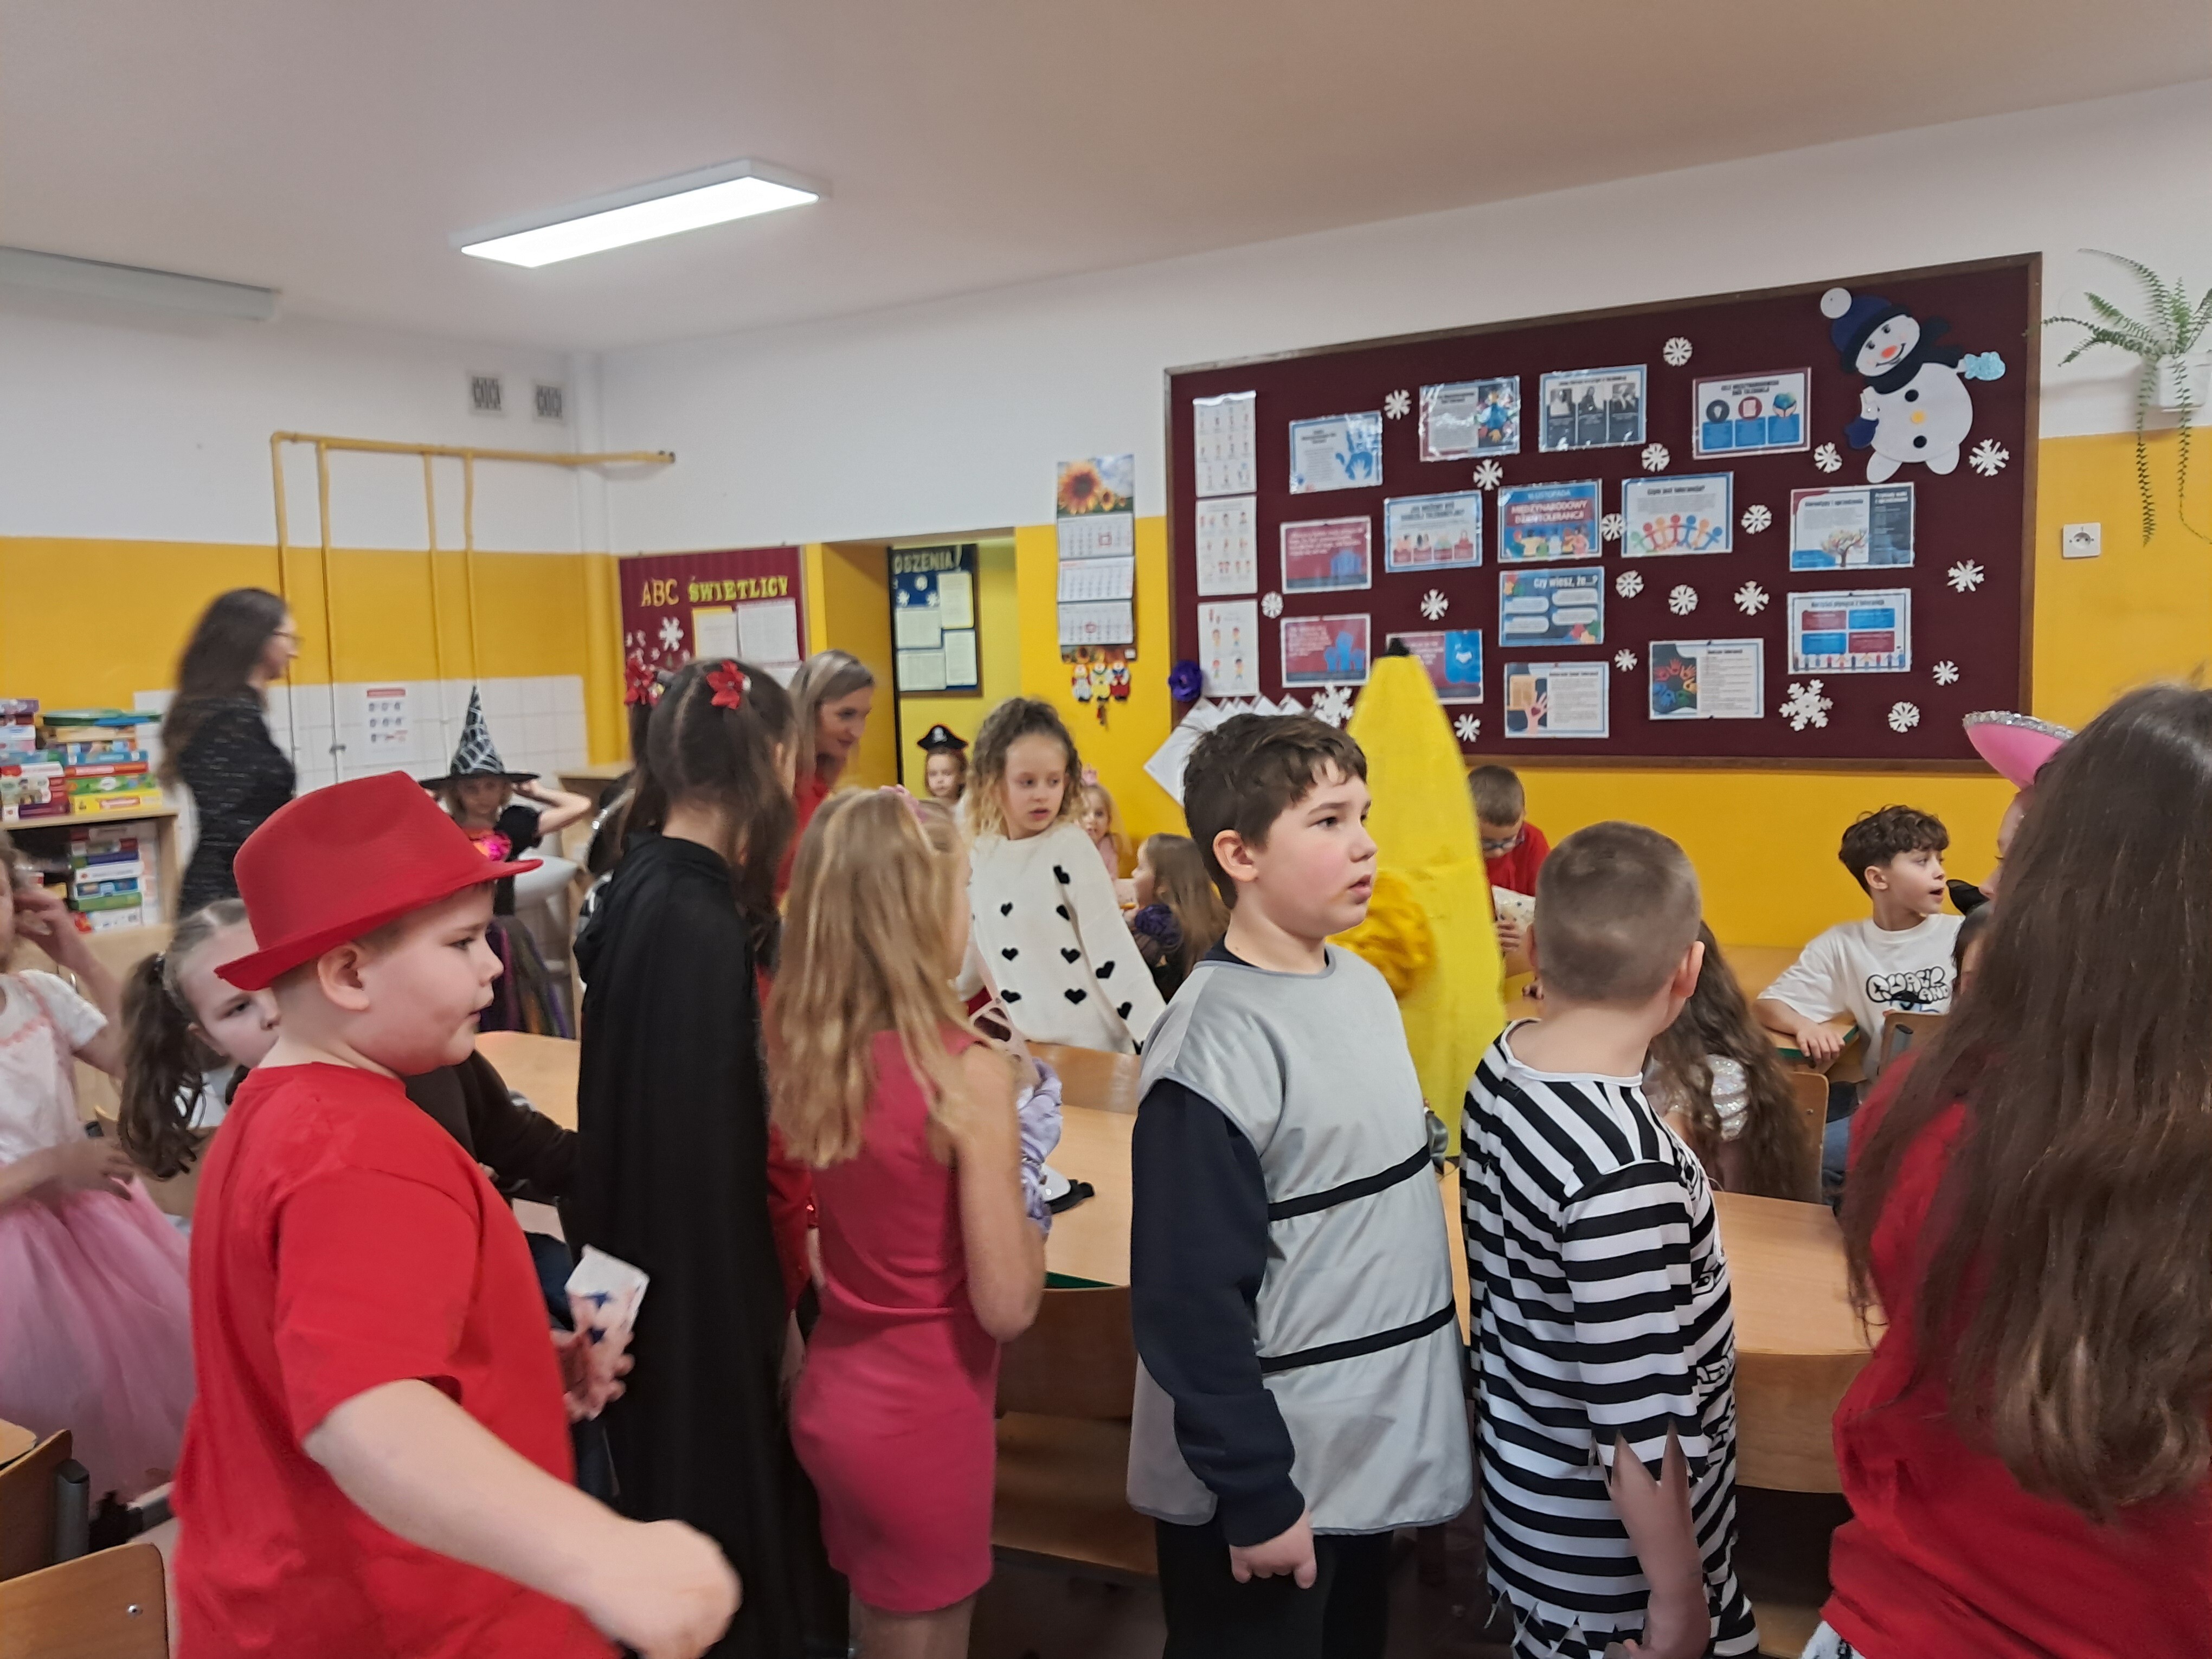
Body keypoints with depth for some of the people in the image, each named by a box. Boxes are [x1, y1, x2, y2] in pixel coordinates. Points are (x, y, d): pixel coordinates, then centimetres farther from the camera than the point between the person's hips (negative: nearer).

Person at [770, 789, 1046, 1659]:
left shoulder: (803, 1048, -7)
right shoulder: (968, 1074, -26)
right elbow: (1007, 1307, -21)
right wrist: (1027, 1192, -5)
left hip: (830, 1393, 6)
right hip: (923, 1419, -6)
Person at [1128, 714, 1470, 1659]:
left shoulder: (1362, 985, 2)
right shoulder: (1218, 1044, -24)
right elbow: (1191, 1300, -22)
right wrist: (1255, 1496, -17)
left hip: (1371, 1442, 8)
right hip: (1276, 1473, -8)